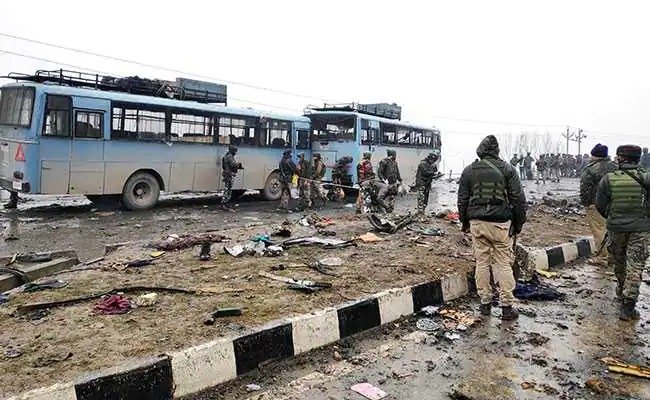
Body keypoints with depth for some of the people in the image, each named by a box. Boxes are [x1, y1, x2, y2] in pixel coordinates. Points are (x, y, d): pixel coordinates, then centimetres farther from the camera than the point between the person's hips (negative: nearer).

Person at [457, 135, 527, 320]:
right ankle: (507, 306, 7)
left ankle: (485, 303, 16)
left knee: (482, 262, 9)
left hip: (477, 223, 2)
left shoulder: (469, 171, 5)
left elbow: (462, 199, 9)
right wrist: (518, 223, 8)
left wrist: (465, 222, 19)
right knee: (503, 264, 4)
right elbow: (518, 199, -1)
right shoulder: (507, 169, -1)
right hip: (501, 223, -2)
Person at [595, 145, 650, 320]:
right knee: (635, 267, 2)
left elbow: (600, 204, 0)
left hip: (616, 228, 2)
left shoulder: (608, 179, -6)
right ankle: (628, 305, -1)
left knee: (619, 263, 21)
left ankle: (622, 292, 42)